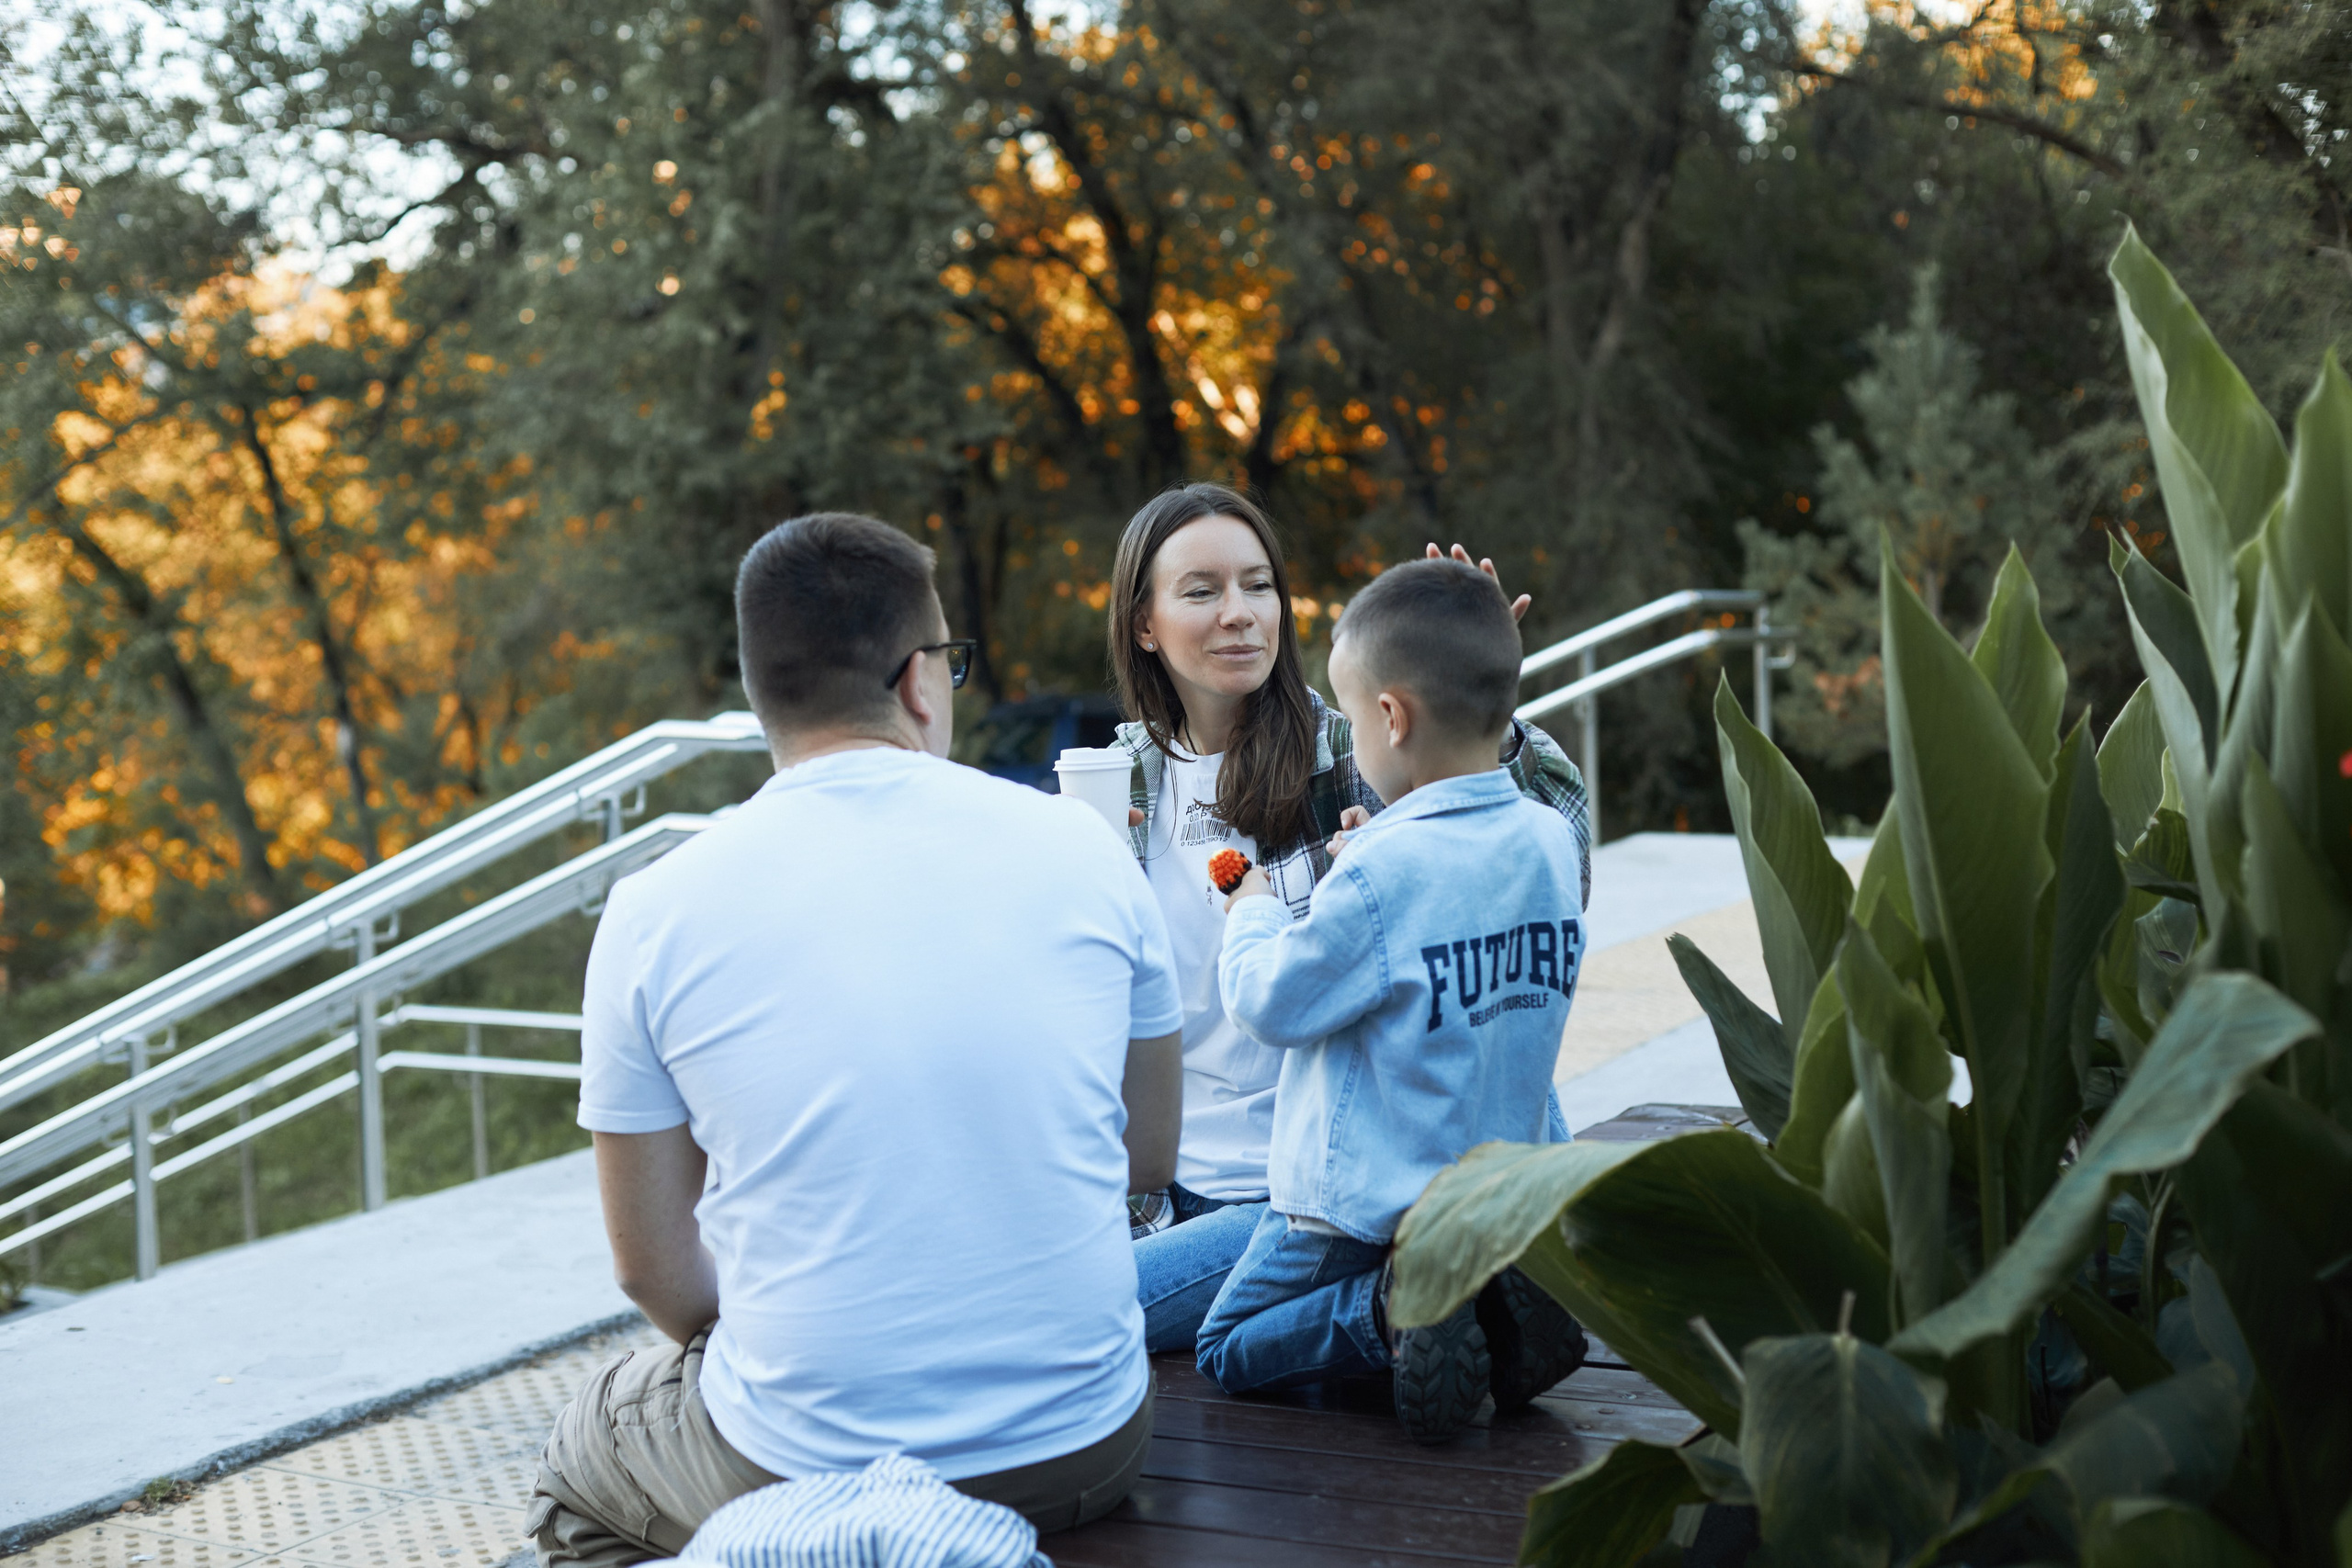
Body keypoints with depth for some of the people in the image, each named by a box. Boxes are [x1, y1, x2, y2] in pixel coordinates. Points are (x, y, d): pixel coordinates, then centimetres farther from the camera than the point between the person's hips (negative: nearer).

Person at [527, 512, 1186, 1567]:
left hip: (810, 1476, -2)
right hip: (1086, 1450, 3)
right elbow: (1148, 1157, 7)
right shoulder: (1081, 848, -5)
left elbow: (654, 1269, -2)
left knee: (574, 1476, 30)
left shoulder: (655, 912, -9)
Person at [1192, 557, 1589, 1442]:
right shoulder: (1552, 845, -3)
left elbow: (1269, 1003, -16)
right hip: (1498, 1191, 7)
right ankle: (1493, 1288, 1)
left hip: (1364, 1205, -7)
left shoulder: (1385, 874, -26)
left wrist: (1254, 915, 2)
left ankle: (1394, 1310, -14)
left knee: (1229, 1349, 9)